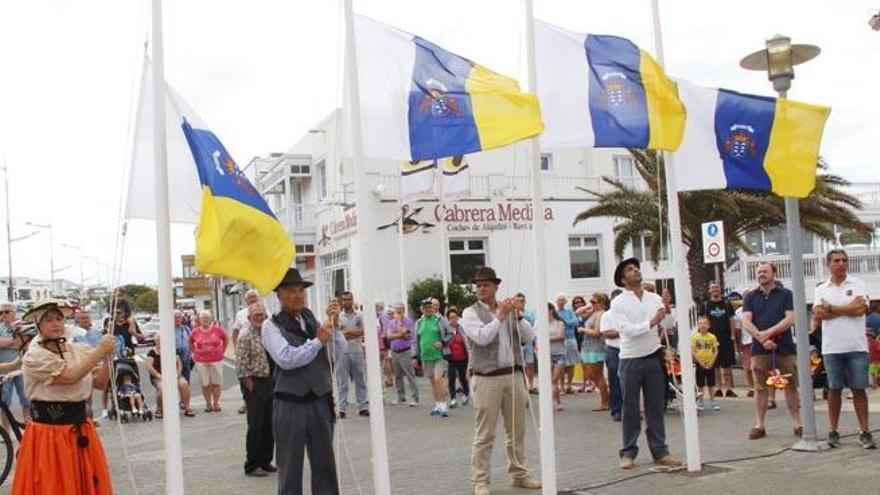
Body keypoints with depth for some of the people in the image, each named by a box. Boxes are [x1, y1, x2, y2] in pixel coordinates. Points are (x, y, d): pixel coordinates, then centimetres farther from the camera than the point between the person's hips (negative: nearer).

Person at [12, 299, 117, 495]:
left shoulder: (77, 350, 6)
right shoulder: (34, 357, -10)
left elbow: (100, 383, 4)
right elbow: (70, 377, -23)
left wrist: (107, 358, -11)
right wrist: (100, 351, -19)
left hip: (80, 431, 5)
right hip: (48, 433, -5)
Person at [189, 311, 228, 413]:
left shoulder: (218, 329, -3)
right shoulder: (195, 332, 0)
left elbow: (226, 339, 11)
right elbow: (190, 342, 17)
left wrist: (222, 351, 7)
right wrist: (195, 353, 9)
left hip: (216, 360, 0)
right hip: (201, 361, 1)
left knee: (216, 382, 3)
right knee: (205, 384, 3)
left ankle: (216, 403, 13)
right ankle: (208, 404, 14)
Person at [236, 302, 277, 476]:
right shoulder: (246, 337, -11)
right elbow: (241, 367, -14)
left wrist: (275, 381, 10)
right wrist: (250, 386, -14)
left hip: (270, 382, 7)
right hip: (255, 384, -7)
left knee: (269, 424, 11)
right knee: (255, 426, -3)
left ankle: (265, 461, 23)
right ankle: (252, 466, 7)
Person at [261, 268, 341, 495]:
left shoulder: (312, 319, 8)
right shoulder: (271, 325, -5)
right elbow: (286, 359, -19)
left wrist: (334, 325, -5)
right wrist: (318, 341, -17)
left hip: (320, 402, 4)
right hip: (290, 406, -4)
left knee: (325, 466, 12)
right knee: (290, 470, 6)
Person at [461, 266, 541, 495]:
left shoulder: (509, 309, 11)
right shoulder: (471, 313, -1)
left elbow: (529, 336, 3)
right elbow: (482, 338, -17)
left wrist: (518, 315, -10)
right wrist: (500, 316, -18)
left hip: (513, 375, 4)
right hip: (487, 379, -4)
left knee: (517, 430, 12)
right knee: (484, 434, -1)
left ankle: (519, 474, 25)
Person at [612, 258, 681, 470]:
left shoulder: (655, 298, 8)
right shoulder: (618, 303, -4)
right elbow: (627, 329, -16)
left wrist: (667, 311, -11)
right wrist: (651, 322, -23)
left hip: (654, 358, 3)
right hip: (631, 361, -3)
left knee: (656, 407, 8)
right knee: (631, 410, 3)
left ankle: (660, 451, 16)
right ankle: (628, 453, 12)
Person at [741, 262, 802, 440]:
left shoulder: (786, 294, 5)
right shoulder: (751, 297, 10)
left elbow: (790, 318, -6)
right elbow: (746, 323, 0)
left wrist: (768, 333, -16)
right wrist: (762, 339, -14)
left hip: (785, 348, -1)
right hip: (759, 350, 1)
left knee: (790, 386, 2)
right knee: (760, 388, 3)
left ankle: (797, 424, 10)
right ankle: (759, 425, 8)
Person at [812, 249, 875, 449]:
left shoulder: (858, 285, 5)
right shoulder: (821, 289, 9)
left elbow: (861, 309, -11)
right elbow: (818, 315, -5)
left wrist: (831, 308, -6)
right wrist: (848, 308, -8)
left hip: (856, 346, -1)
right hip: (832, 347, 1)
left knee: (859, 389, 1)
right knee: (834, 389, 5)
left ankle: (865, 432, 7)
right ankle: (833, 432, 12)